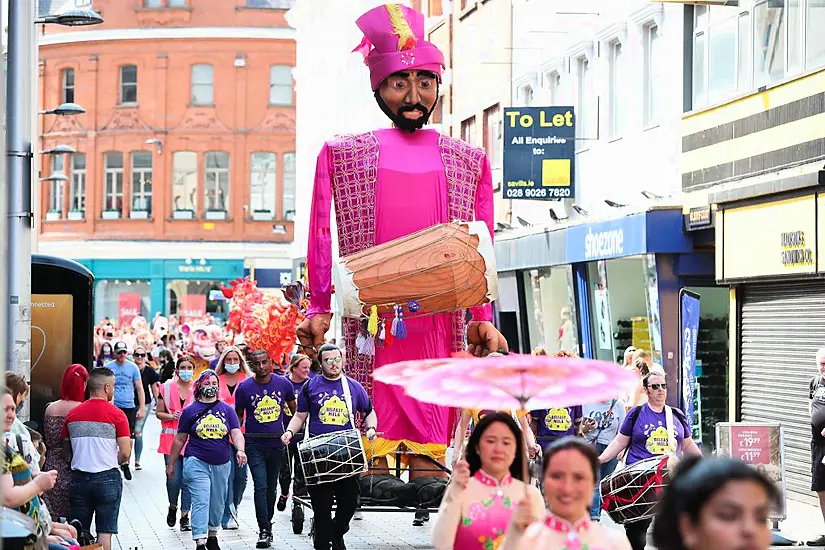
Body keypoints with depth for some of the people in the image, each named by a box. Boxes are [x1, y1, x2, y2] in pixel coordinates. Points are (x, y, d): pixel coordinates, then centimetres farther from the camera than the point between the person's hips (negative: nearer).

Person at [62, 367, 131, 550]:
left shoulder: (73, 414, 4)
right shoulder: (116, 414, -8)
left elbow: (66, 447, 11)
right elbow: (125, 454, -10)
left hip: (79, 478, 4)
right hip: (107, 479, -4)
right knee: (105, 532, 1)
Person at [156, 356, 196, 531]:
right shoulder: (167, 388, 4)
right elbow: (159, 413, 8)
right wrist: (171, 416, -11)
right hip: (171, 438, 0)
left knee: (188, 479, -2)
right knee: (173, 478, -4)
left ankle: (185, 516, 7)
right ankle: (172, 507, 24)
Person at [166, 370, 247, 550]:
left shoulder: (227, 410, 7)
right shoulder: (190, 411, 2)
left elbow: (236, 434, -2)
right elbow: (179, 440, 7)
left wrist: (240, 450, -22)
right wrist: (171, 464, 10)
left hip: (221, 465, 3)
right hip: (197, 463, -3)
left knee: (217, 503, 14)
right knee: (201, 502, -13)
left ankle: (212, 535, 33)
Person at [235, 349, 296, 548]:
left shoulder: (283, 384, -1)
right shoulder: (244, 387, -5)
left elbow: (295, 410, 13)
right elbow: (239, 415, 6)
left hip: (276, 443, 2)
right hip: (254, 444, -2)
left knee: (272, 488, 13)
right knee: (260, 487, -11)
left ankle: (268, 522, 29)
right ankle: (264, 530, -8)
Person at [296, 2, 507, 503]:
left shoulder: (469, 161, 15)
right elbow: (322, 239, 8)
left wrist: (482, 319, 4)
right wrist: (319, 310, -1)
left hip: (441, 324, 1)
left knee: (430, 444, -2)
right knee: (373, 444, -5)